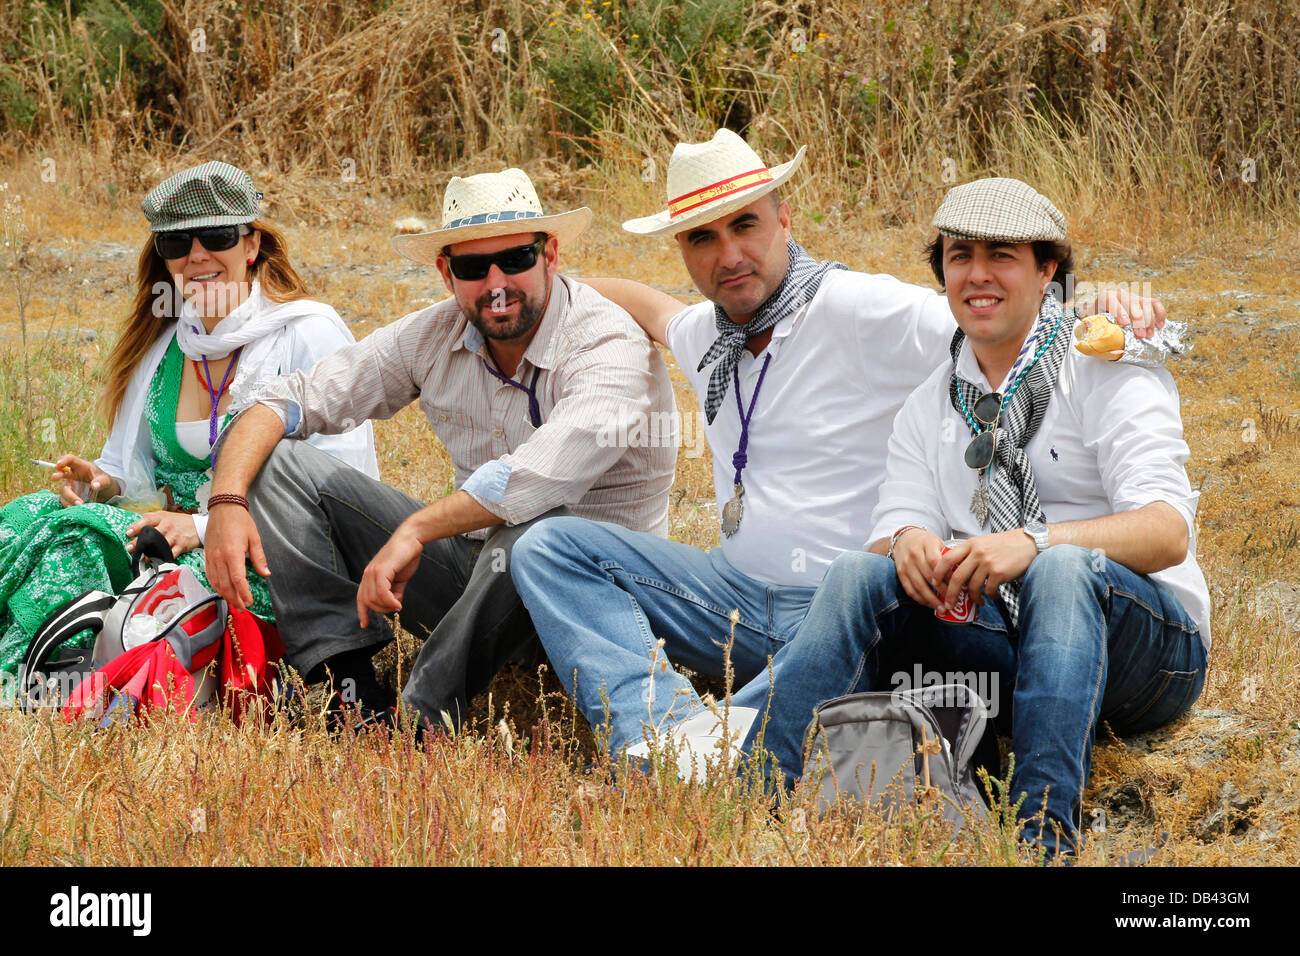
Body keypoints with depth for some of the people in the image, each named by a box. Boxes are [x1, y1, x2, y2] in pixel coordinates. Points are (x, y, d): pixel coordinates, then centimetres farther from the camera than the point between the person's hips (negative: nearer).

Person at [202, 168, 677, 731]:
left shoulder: (613, 350, -20)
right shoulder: (434, 337, -1)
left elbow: (548, 472, -39)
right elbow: (286, 402, 2)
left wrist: (415, 529, -36)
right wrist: (227, 501, -15)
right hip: (471, 563, 7)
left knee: (531, 527, -42)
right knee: (277, 463, -2)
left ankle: (418, 725, -28)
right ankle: (354, 695, -17)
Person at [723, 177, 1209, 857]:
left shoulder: (1109, 374, -3)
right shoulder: (931, 406, 14)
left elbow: (1168, 533, -16)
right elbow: (896, 525, 4)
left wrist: (1034, 541, -32)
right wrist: (907, 541, -22)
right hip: (1004, 646, 4)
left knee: (1064, 568, -35)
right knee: (861, 576, -17)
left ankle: (1043, 831, -46)